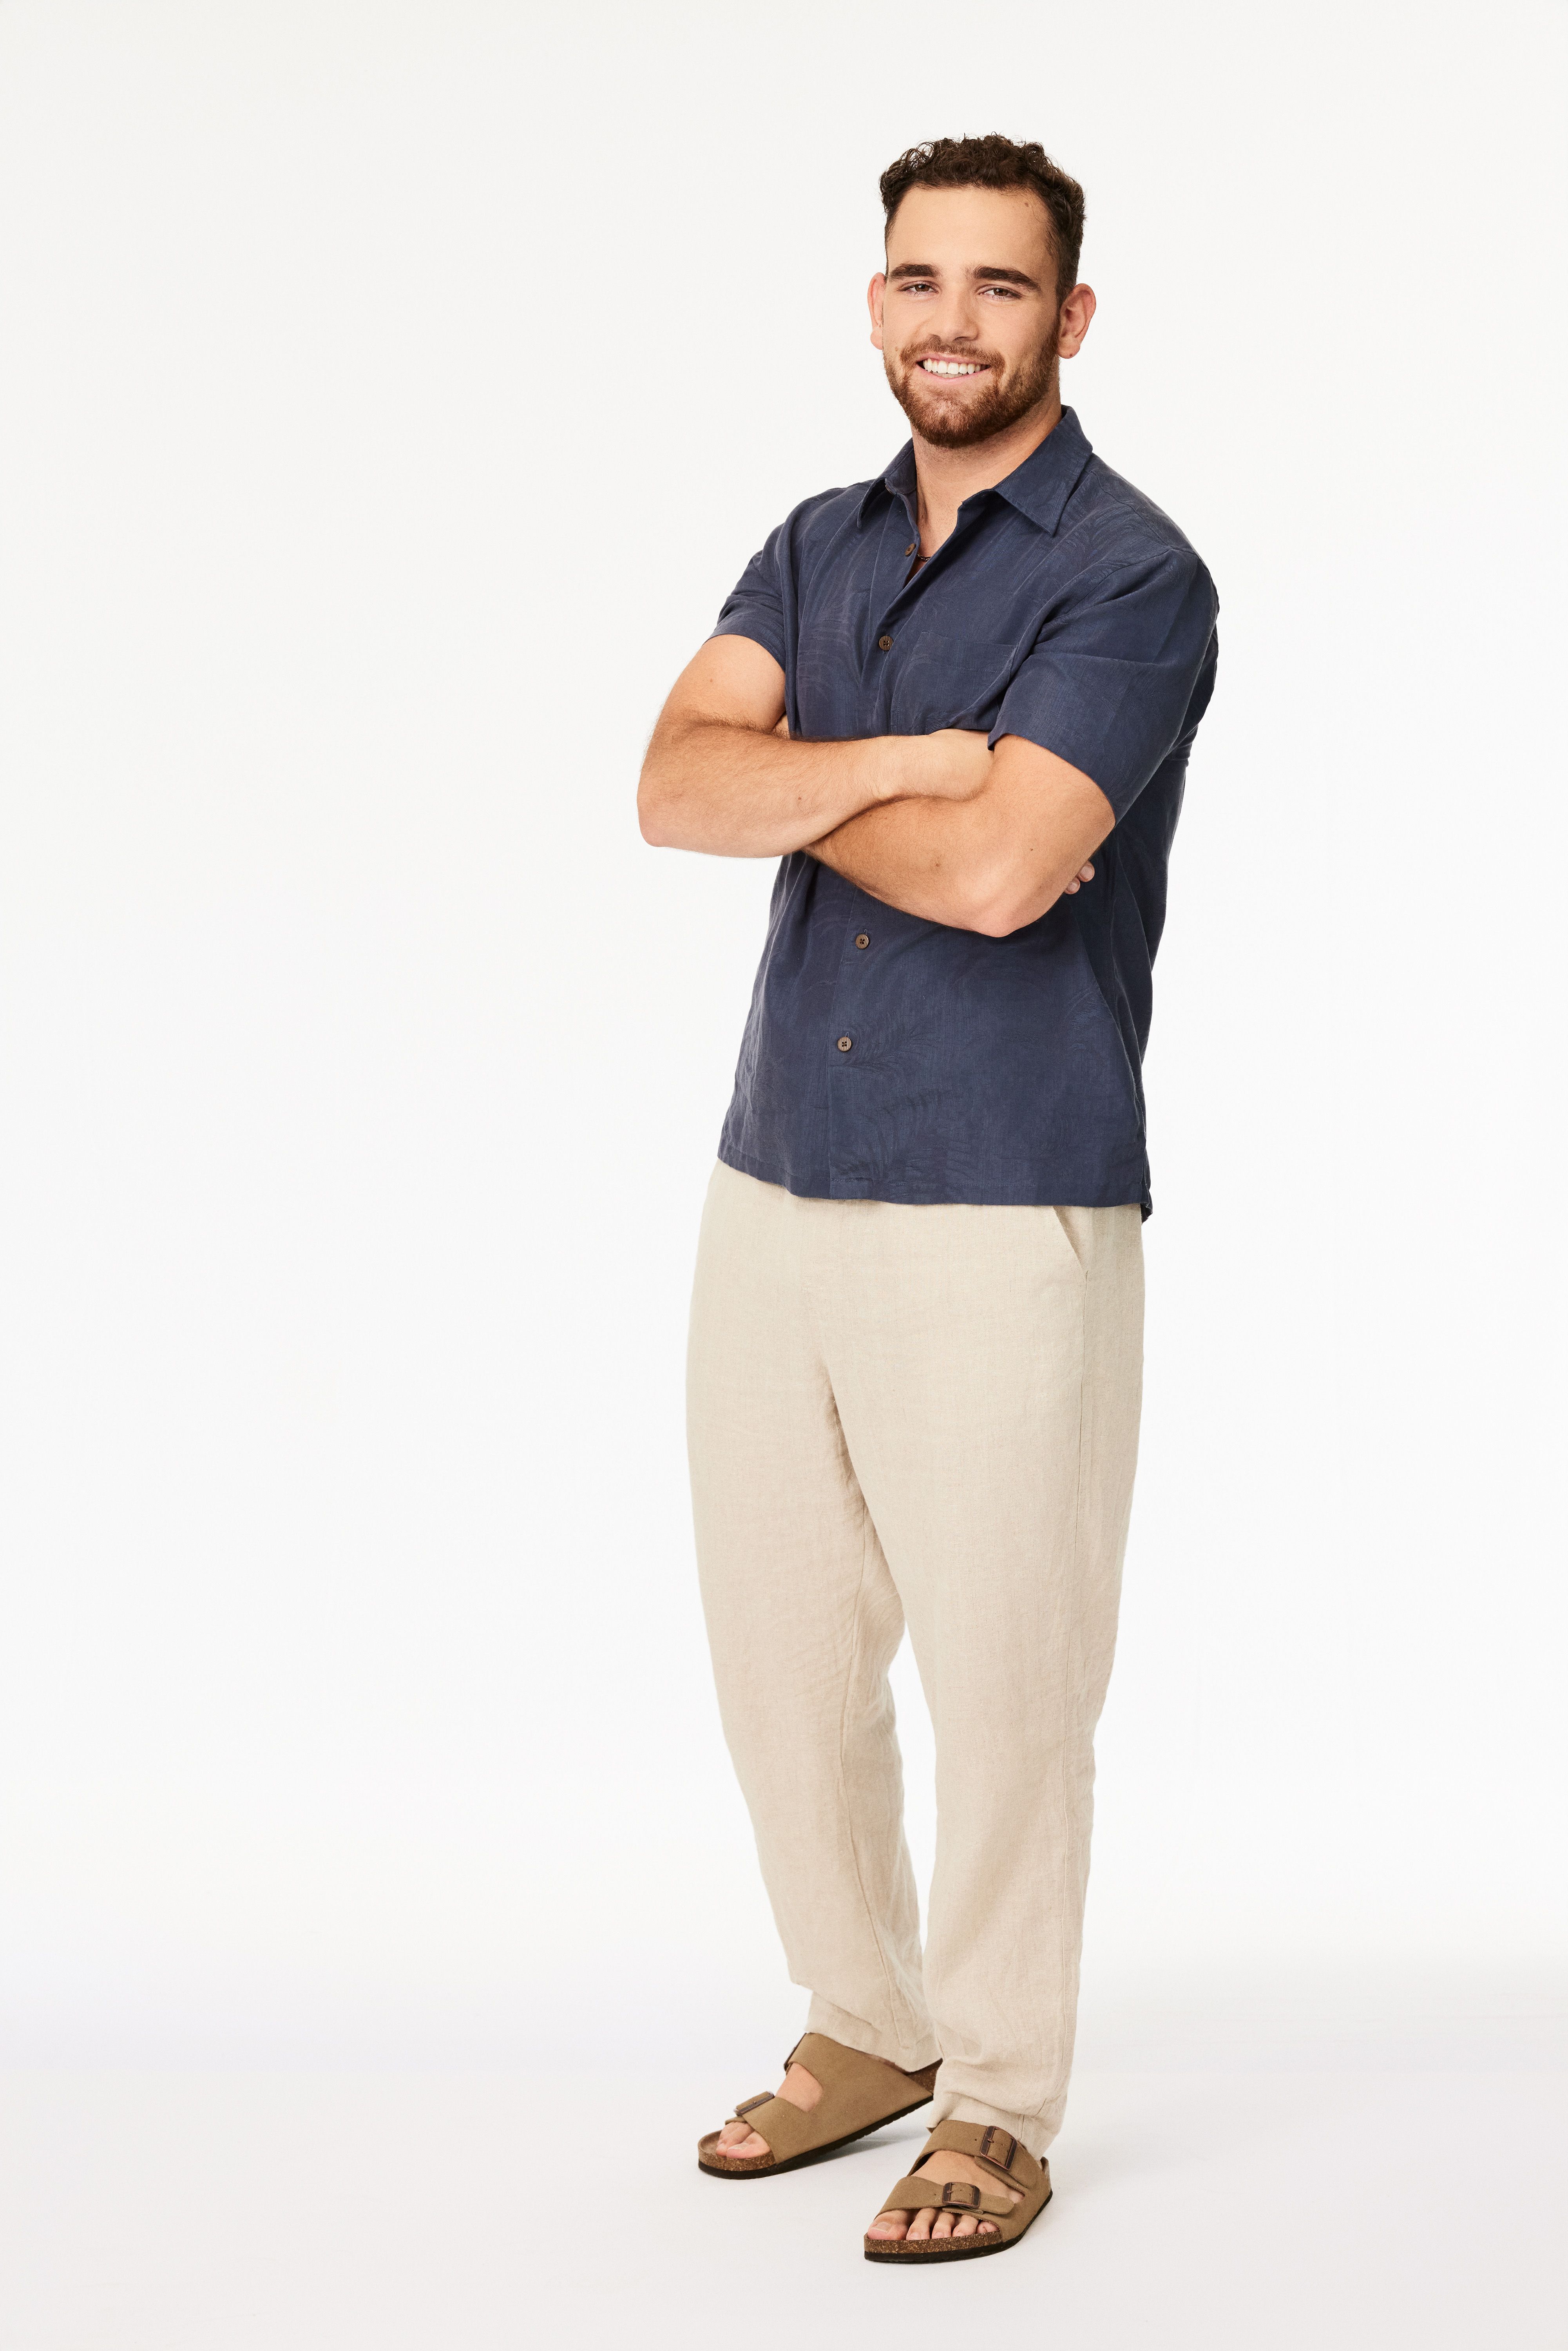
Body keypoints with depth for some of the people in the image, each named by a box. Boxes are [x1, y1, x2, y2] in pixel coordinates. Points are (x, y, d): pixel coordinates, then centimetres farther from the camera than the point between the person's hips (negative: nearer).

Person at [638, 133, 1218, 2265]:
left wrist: (787, 788, -6)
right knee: (781, 1658, 14)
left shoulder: (1130, 578, -9)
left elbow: (996, 867, -22)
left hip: (1008, 1218, -6)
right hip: (776, 1191, 7)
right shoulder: (818, 551, 12)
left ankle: (1002, 2103, 19)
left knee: (1005, 1675, 2)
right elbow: (677, 786, -3)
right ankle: (866, 2029, 33)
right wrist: (897, 757, -19)